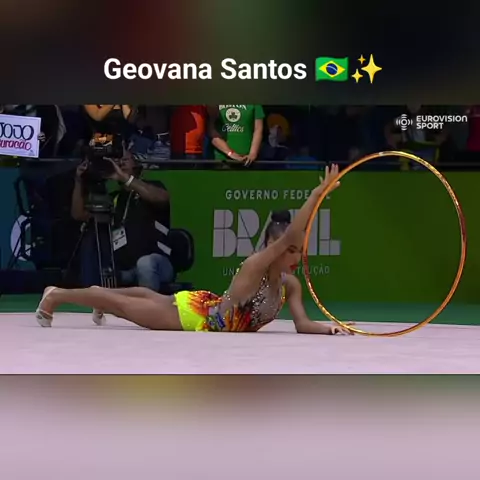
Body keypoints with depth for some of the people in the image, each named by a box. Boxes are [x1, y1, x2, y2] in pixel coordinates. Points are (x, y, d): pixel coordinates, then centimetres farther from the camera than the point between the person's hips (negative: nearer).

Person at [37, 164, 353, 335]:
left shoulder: (291, 284, -11)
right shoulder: (255, 264, -32)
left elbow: (302, 324, -17)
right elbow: (288, 236, -46)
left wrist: (329, 328, -36)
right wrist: (318, 193, -52)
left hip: (207, 313, 7)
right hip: (192, 314, -7)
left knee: (149, 297, 31)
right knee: (122, 305, 10)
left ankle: (101, 295, 58)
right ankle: (56, 296, 29)